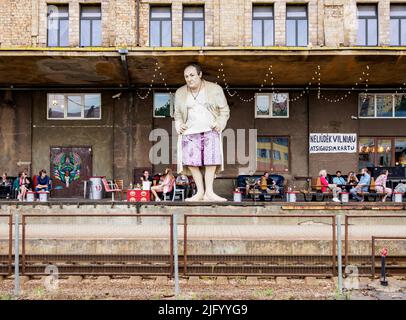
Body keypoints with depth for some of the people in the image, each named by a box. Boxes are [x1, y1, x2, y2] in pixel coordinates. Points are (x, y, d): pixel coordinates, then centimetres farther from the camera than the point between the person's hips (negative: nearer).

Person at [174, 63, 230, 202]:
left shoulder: (215, 89, 2)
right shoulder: (180, 93, 11)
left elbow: (224, 110, 7)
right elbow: (177, 114, 21)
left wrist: (220, 123, -9)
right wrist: (179, 126, 3)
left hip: (210, 130, -2)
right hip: (190, 132, 2)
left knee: (211, 159, -16)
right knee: (191, 161, -10)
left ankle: (209, 192, -13)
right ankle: (200, 192, -3)